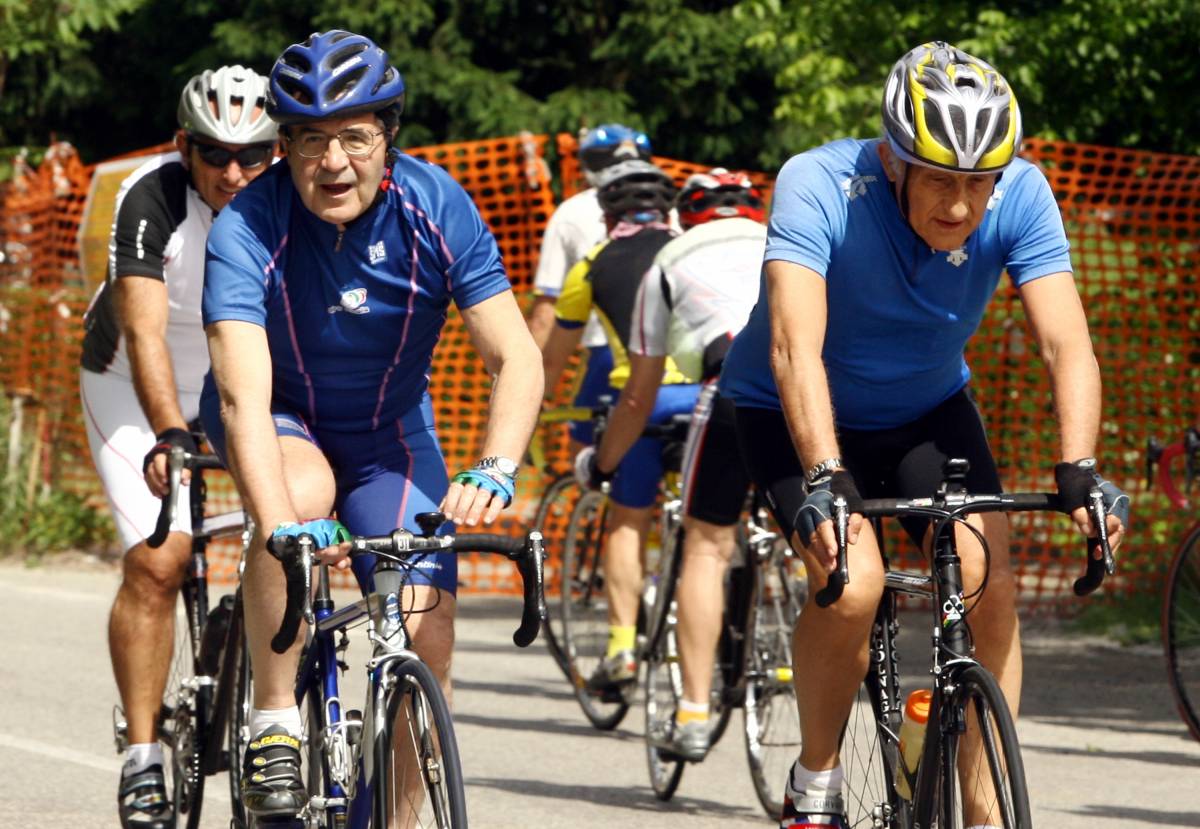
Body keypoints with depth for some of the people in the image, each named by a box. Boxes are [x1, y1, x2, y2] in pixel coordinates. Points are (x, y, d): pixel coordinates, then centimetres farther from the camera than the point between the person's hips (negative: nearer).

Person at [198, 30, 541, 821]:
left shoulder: (438, 208, -22)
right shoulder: (248, 229, -29)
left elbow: (516, 358, -25)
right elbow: (244, 396, -40)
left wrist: (493, 472, -43)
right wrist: (281, 524, -56)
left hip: (389, 429, 2)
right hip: (282, 418, -2)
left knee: (428, 627, -13)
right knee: (302, 493, -36)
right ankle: (274, 726, -23)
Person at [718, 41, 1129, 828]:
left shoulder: (1020, 196, -24)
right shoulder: (818, 186, -32)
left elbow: (1068, 345, -30)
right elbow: (796, 347, -42)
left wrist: (1079, 473, -45)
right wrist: (825, 482, -55)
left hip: (927, 409, 3)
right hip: (795, 413, -3)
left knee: (990, 584, -18)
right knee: (852, 581, -26)